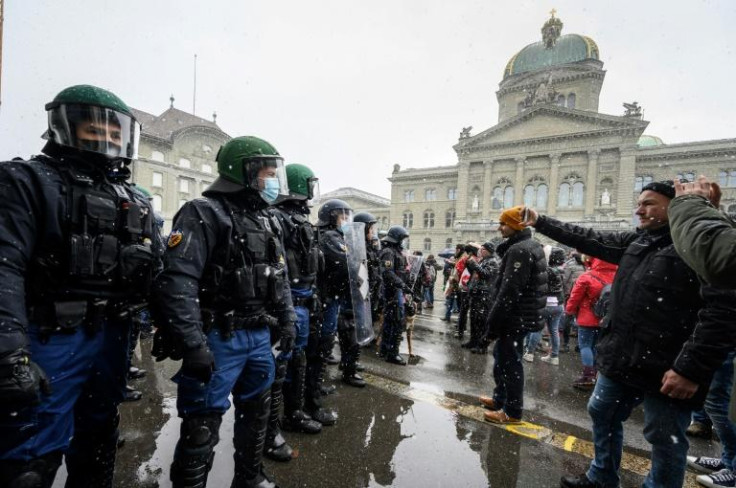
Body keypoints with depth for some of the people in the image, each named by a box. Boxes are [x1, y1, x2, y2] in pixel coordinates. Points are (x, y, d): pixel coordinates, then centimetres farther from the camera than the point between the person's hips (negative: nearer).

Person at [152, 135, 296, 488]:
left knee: (256, 412, 22)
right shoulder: (203, 214, -13)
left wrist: (287, 320, 12)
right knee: (202, 427, 5)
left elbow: (280, 277, 17)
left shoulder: (266, 220, 11)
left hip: (259, 336, 8)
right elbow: (177, 283, -21)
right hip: (218, 339, -8)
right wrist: (192, 344, -24)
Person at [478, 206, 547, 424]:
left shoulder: (519, 250, -21)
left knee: (509, 363, 2)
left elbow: (508, 293, -25)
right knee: (503, 358, 21)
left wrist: (490, 327, -21)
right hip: (523, 316, 11)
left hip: (515, 318, -11)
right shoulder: (531, 246, 13)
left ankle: (512, 412, 17)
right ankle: (500, 399, 36)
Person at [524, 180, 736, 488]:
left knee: (665, 440, 9)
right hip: (621, 359, 8)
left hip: (668, 370, -8)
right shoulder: (637, 241, 11)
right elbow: (588, 240, 17)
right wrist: (540, 222, 17)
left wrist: (692, 368, -24)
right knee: (602, 414, 20)